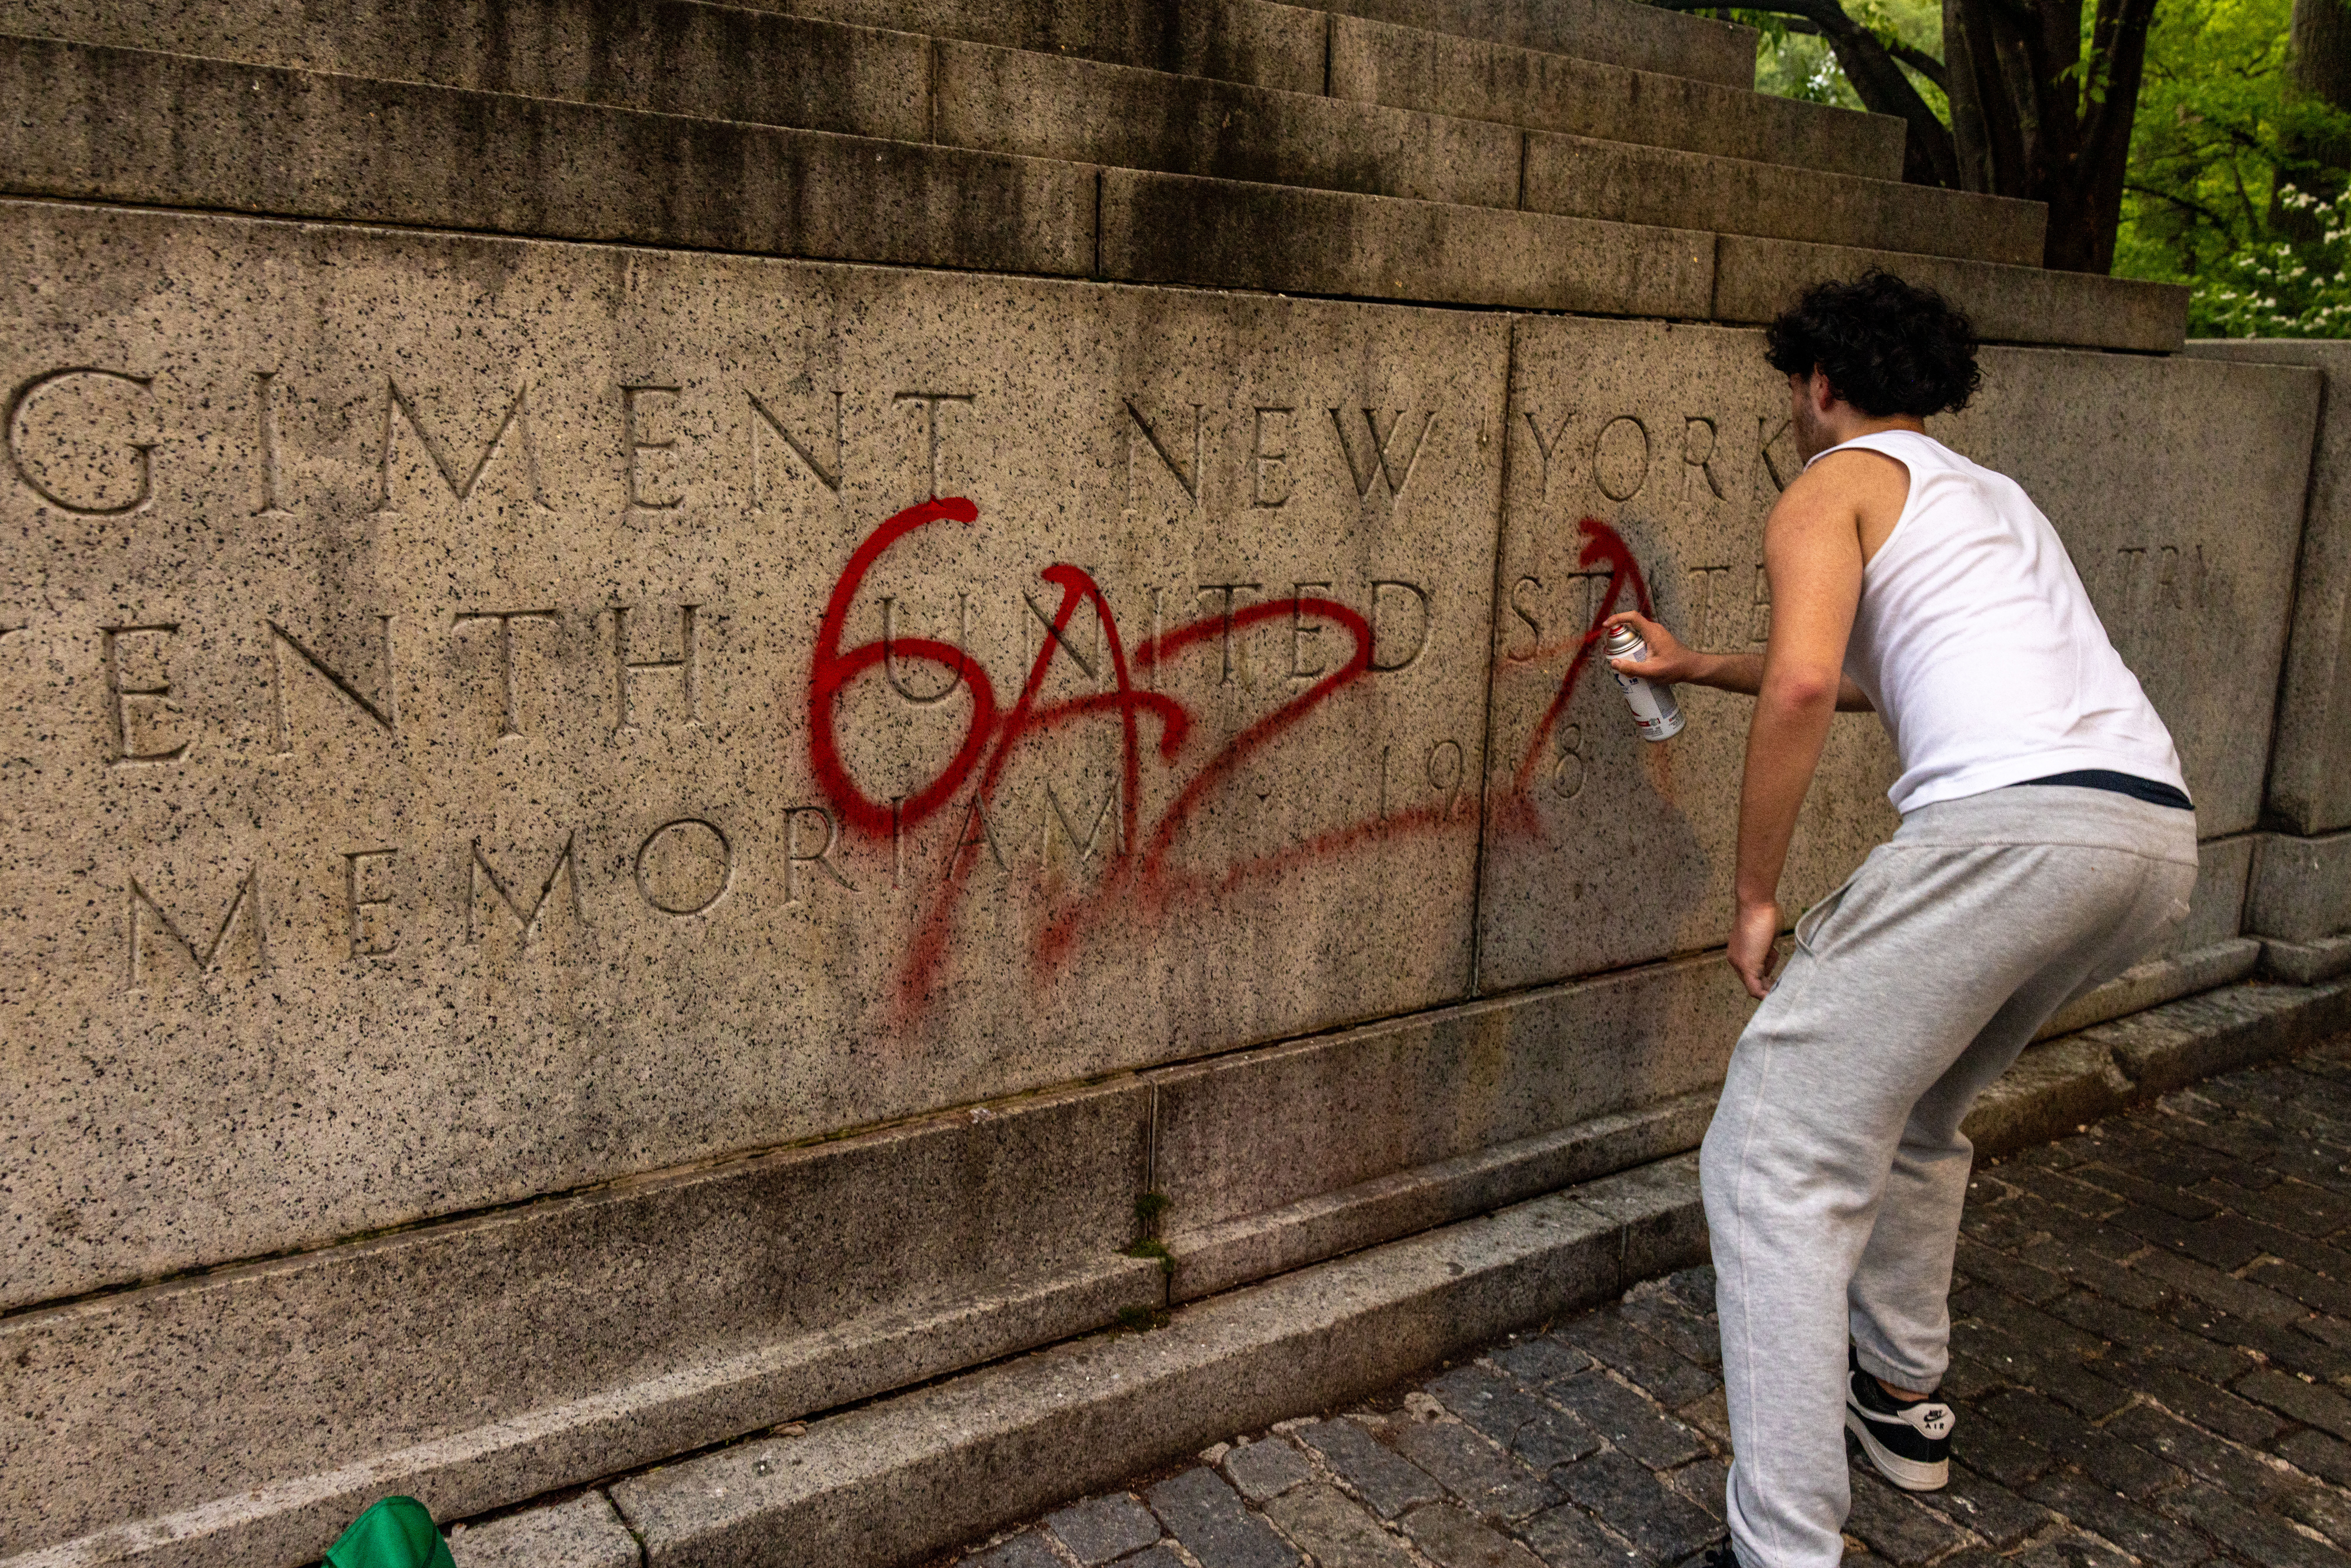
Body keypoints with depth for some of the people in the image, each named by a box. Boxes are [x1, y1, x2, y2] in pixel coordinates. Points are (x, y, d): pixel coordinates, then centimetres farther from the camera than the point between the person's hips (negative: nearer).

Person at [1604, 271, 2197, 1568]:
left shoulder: (1834, 486, 8)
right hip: (2160, 831, 9)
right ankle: (1901, 1395, 40)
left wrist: (1756, 898, -3)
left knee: (1777, 1163, -6)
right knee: (1913, 1113, 29)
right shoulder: (1992, 495, 33)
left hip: (2011, 821, -9)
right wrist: (1698, 668, 50)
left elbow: (1802, 686, -11)